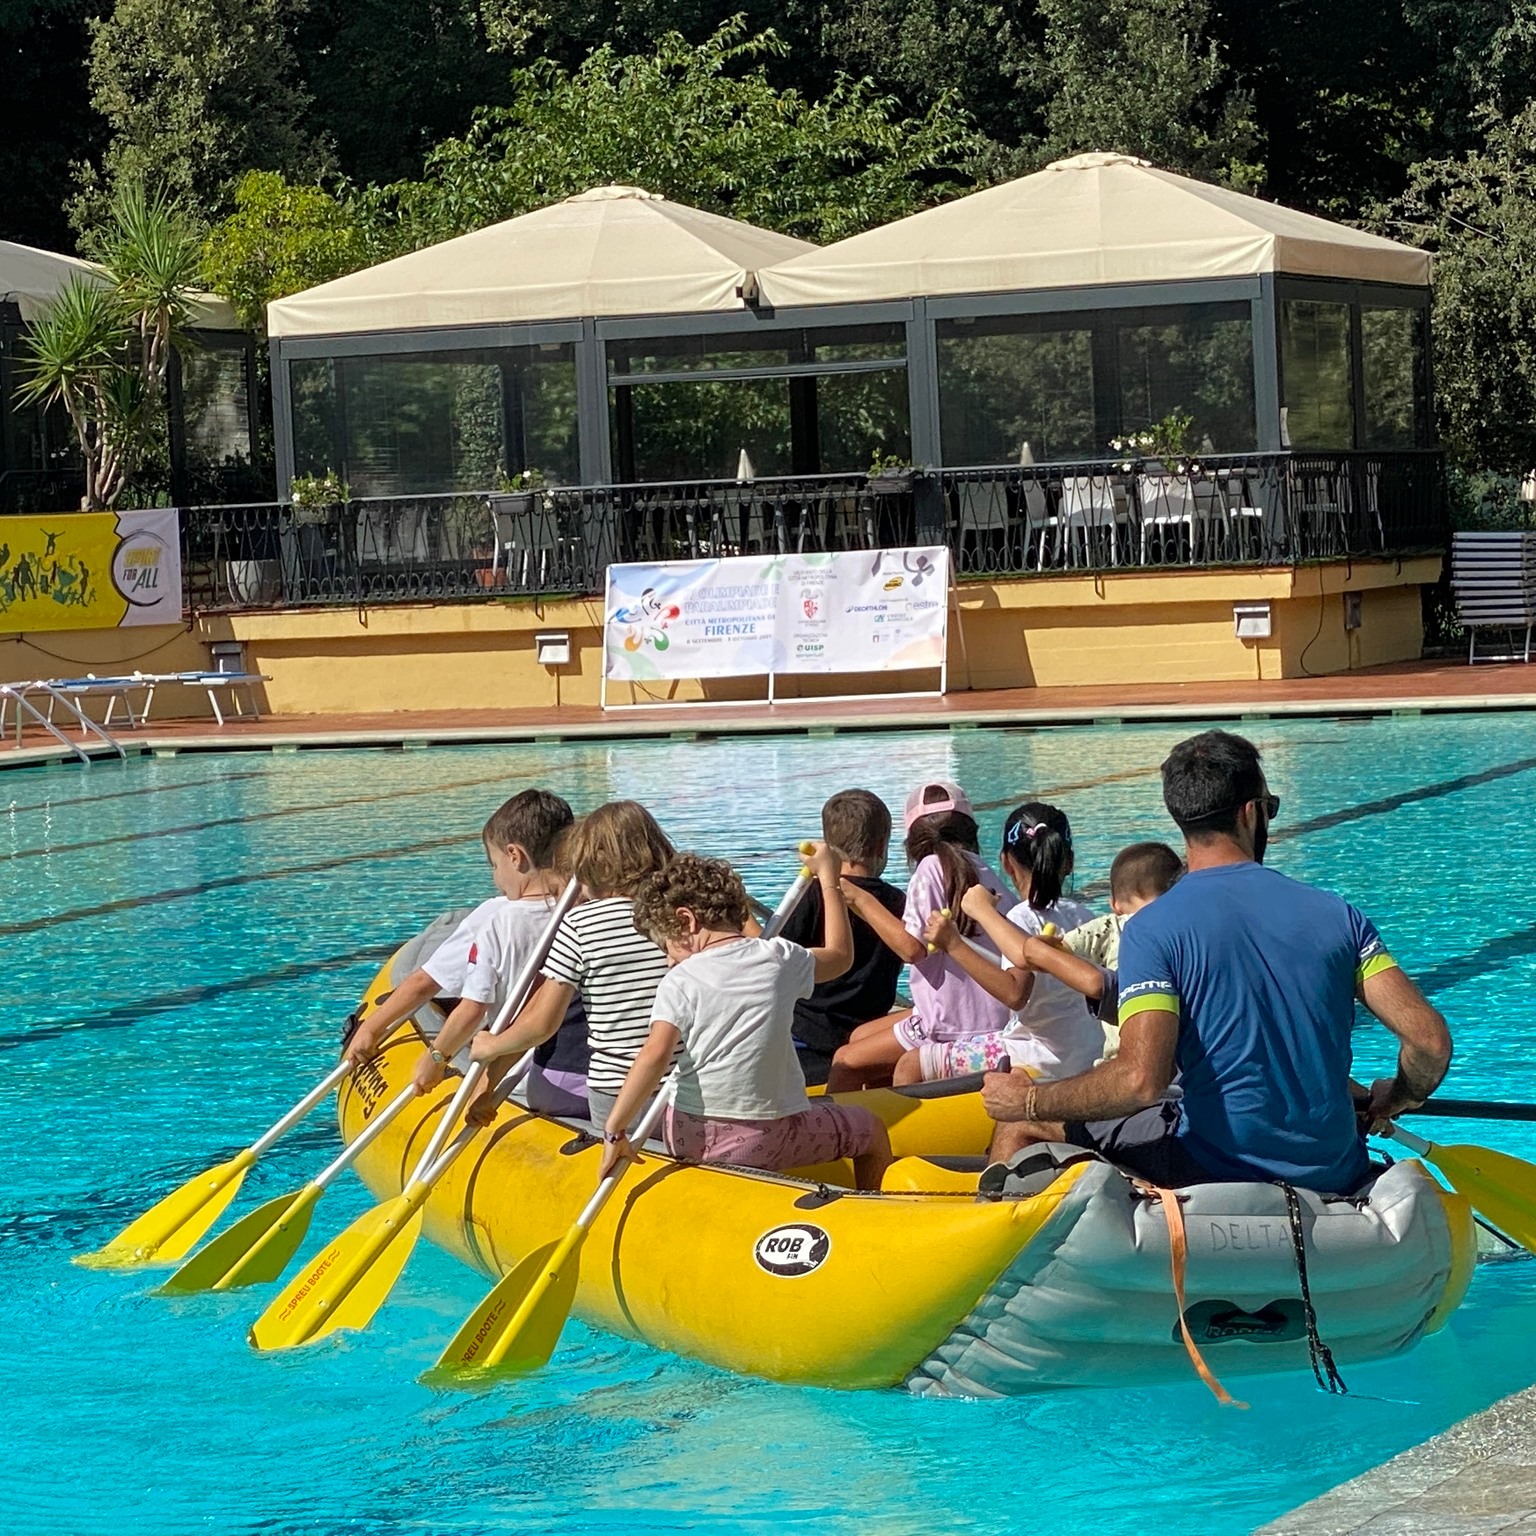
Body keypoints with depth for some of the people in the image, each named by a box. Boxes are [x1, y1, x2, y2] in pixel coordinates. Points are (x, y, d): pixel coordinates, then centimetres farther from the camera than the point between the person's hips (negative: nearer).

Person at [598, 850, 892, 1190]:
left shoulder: (681, 980, -6)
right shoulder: (779, 958, 2)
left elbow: (655, 1054, -20)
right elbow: (840, 955, 23)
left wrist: (614, 1131, -19)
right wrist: (829, 878, 36)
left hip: (687, 1139, 1)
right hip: (768, 1141, 0)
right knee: (873, 1133, 22)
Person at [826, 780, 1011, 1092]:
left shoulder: (933, 868, -12)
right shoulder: (984, 872, 9)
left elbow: (912, 947, -21)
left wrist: (861, 900, -13)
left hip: (950, 1028, -9)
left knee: (846, 1063, -4)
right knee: (860, 1036, 20)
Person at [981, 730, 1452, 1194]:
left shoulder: (1153, 929, -10)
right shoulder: (1337, 915, 2)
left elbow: (1142, 1080, -21)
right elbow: (1431, 1040, -3)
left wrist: (1029, 1101, -7)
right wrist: (1398, 1097, 19)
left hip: (1216, 1172, -4)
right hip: (1334, 1177, 4)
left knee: (1021, 1124, 14)